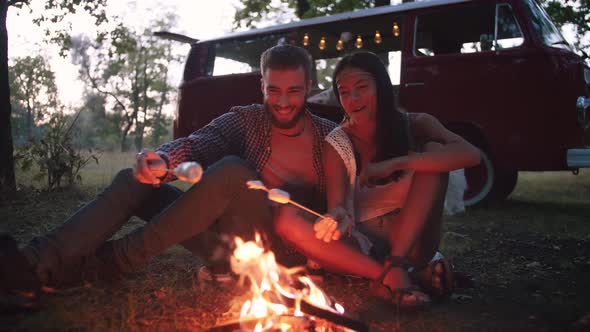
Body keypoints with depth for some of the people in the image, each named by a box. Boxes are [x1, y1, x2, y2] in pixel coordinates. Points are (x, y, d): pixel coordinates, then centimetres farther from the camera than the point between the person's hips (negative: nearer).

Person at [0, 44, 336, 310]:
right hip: (232, 235, 4)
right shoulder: (244, 120, 10)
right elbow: (195, 143, -7)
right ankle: (37, 265, -27)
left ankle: (106, 263, -25)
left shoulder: (329, 135, 8)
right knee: (133, 179, -10)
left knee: (231, 170, -31)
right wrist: (162, 160, -30)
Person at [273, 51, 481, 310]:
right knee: (286, 219, -23)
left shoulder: (414, 125, -3)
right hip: (361, 246, 1)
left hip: (412, 239, 0)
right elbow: (337, 206, -13)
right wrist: (338, 217, -39)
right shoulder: (337, 143, -3)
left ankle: (395, 268, -25)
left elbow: (471, 155, -22)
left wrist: (393, 164, -28)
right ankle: (385, 274, -29)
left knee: (434, 151, -21)